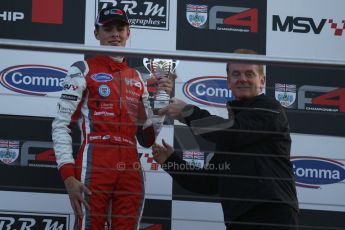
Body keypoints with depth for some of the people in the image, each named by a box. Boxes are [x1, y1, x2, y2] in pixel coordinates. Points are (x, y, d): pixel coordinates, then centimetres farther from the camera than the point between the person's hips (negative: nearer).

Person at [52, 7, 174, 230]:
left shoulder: (137, 77, 19)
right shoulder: (83, 70, 3)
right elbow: (61, 126, -4)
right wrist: (68, 176, -13)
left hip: (131, 171, 5)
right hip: (94, 167, -5)